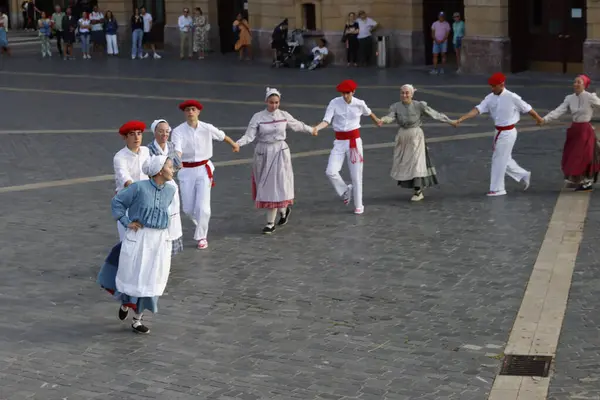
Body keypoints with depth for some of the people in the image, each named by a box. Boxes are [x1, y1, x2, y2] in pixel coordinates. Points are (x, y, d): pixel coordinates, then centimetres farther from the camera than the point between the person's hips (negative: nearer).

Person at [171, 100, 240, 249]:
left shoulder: (207, 128, -5)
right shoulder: (178, 131, -11)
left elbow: (222, 136, 15)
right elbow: (177, 148, -27)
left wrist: (234, 144, 33)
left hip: (203, 169, 0)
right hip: (186, 171, 0)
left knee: (202, 206, -8)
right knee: (188, 208, 7)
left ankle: (201, 236, 12)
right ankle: (201, 224, 41)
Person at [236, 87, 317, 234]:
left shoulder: (284, 115, 0)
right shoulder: (258, 117, -7)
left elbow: (297, 125, 19)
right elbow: (249, 135, -13)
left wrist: (311, 130, 33)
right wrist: (237, 143, -31)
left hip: (280, 153, 0)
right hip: (263, 154, 0)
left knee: (276, 185, -6)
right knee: (266, 186, 6)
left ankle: (270, 223, 0)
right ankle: (283, 209, 34)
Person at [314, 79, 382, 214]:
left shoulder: (359, 104, -4)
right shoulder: (335, 103, -8)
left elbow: (369, 112, 18)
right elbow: (327, 121, -16)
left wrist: (377, 120, 37)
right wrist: (317, 127, -36)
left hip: (355, 141, 0)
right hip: (340, 142, 0)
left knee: (356, 175, 4)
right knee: (331, 172, -15)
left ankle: (358, 205, 21)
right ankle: (346, 191, 14)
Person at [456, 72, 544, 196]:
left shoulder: (512, 97, -18)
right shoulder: (490, 98, -2)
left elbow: (527, 109, -5)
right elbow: (477, 110, -10)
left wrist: (539, 119, 8)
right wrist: (461, 119, -22)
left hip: (508, 133, -7)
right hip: (499, 132, 7)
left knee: (499, 160, -3)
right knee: (504, 160, 17)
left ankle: (497, 189, 8)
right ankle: (524, 175, 36)